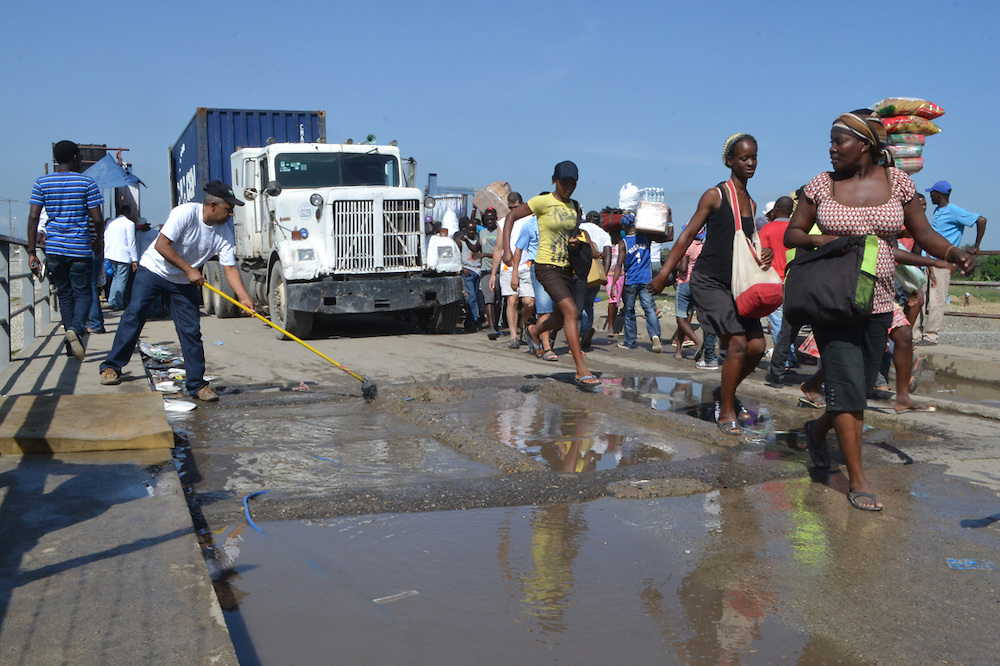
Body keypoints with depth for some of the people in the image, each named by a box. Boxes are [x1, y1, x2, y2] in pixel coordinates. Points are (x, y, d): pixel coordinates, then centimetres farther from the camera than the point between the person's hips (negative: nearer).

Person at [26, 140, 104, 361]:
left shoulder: (42, 183, 4)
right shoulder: (87, 182, -3)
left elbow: (33, 218, -1)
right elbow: (97, 219, -6)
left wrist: (31, 252, 1)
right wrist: (99, 241, 13)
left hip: (54, 249, 3)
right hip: (80, 249, -3)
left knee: (64, 294, 14)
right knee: (83, 293, 4)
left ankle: (71, 342, 15)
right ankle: (76, 329, -23)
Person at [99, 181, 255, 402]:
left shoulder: (224, 233, -9)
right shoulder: (185, 213, -24)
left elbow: (230, 268, -9)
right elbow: (161, 245, -24)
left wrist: (245, 299, -21)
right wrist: (189, 270, -25)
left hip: (185, 283, 4)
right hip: (154, 270, -4)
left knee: (191, 331, -3)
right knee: (134, 315, -11)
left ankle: (197, 384, 5)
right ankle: (111, 367, 2)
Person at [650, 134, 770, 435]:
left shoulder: (750, 203, 14)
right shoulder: (715, 195, -4)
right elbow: (688, 234, -4)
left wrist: (763, 254, 1)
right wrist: (664, 273, -9)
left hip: (736, 284, 6)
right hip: (709, 282, -6)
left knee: (757, 346, -3)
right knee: (738, 343, -16)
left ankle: (726, 391, 23)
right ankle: (726, 412, -2)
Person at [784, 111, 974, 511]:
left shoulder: (897, 181, 3)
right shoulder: (821, 185, 0)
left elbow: (922, 233, 5)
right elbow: (791, 235, 5)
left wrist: (953, 253, -14)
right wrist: (818, 240, -16)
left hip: (878, 302, 3)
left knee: (859, 390, 11)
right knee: (848, 386, -8)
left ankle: (818, 430, 41)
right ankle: (857, 478, 0)